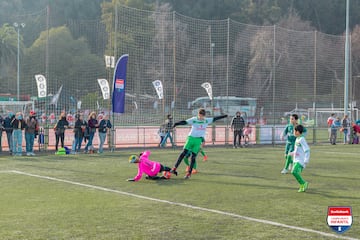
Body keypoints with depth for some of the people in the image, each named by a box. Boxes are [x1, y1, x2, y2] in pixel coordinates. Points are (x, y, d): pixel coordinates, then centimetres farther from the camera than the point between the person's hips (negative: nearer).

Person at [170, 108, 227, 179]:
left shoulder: (206, 120, 7)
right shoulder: (194, 119, -4)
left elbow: (215, 118, 18)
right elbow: (184, 122, -15)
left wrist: (224, 116, 23)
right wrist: (177, 123, -30)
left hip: (199, 140, 2)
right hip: (191, 138, -2)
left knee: (193, 156, -4)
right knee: (184, 153, -12)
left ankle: (189, 173, 2)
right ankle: (174, 168, -10)